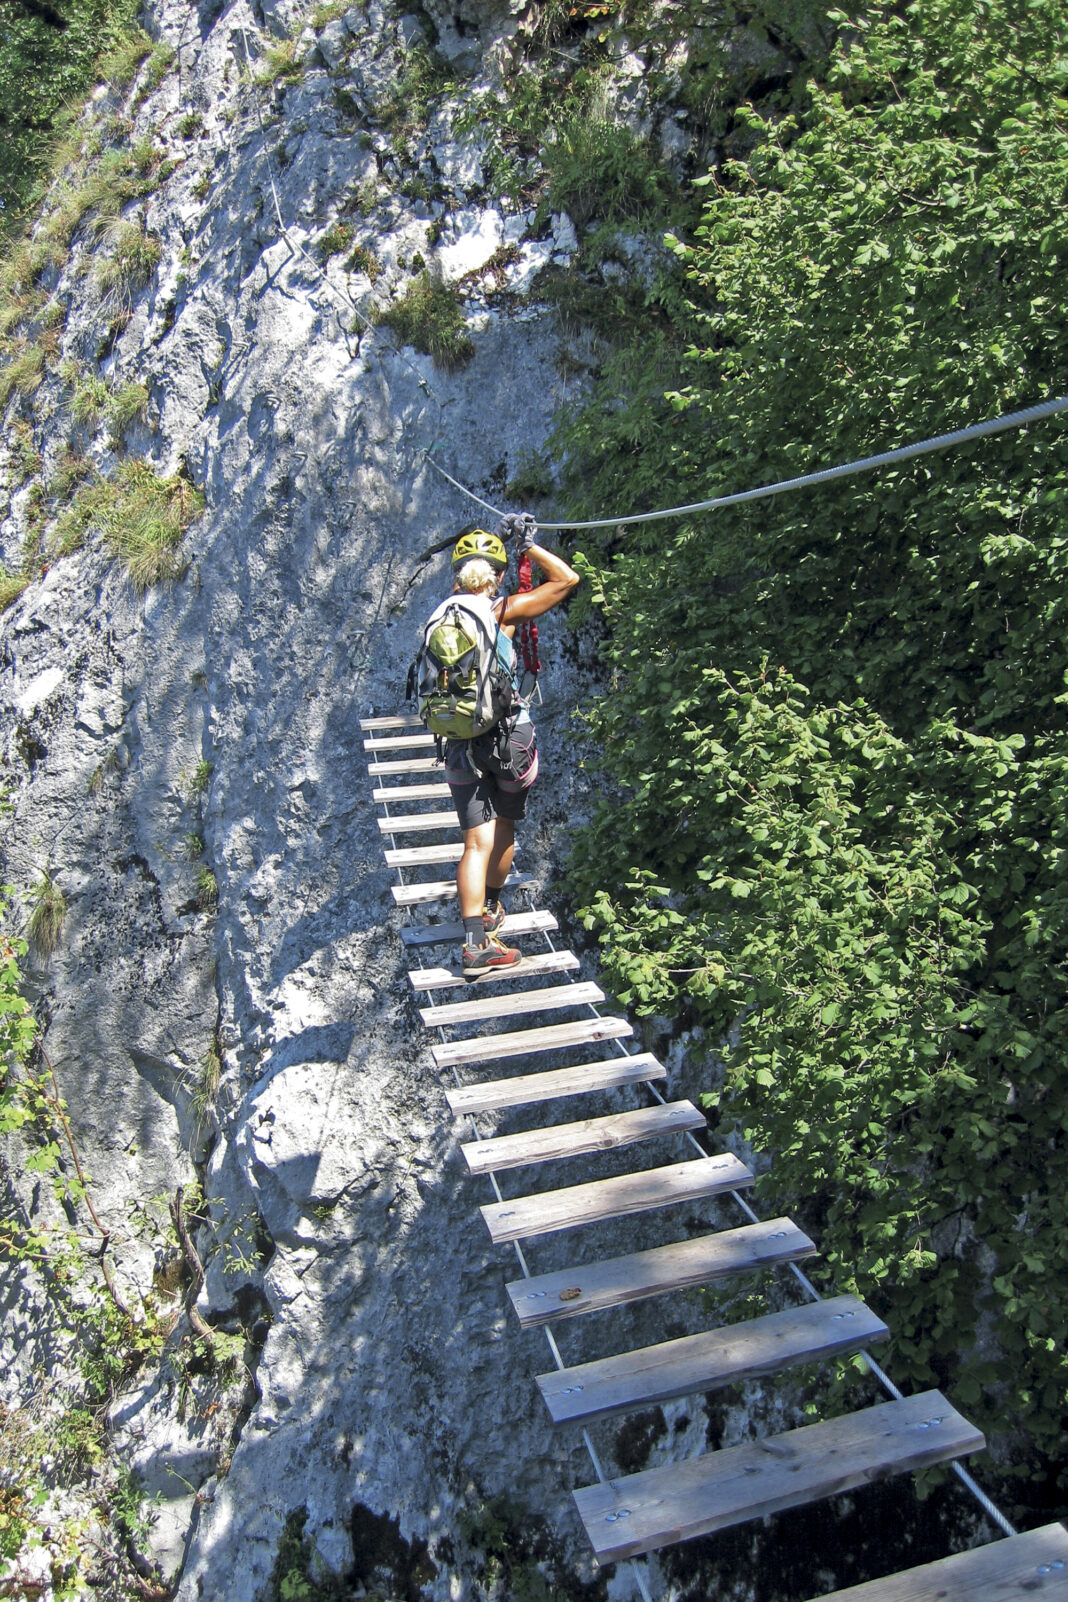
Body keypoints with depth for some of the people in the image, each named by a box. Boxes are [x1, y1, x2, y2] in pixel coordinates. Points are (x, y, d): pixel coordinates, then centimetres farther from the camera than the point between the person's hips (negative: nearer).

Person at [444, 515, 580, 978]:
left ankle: (475, 944, -9)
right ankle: (490, 909, 38)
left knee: (478, 841, 1)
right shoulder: (502, 611, -8)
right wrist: (526, 542, 4)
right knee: (504, 827, 20)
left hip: (461, 743, 3)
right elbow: (566, 579, -2)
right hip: (510, 737, -3)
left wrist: (492, 538, 35)